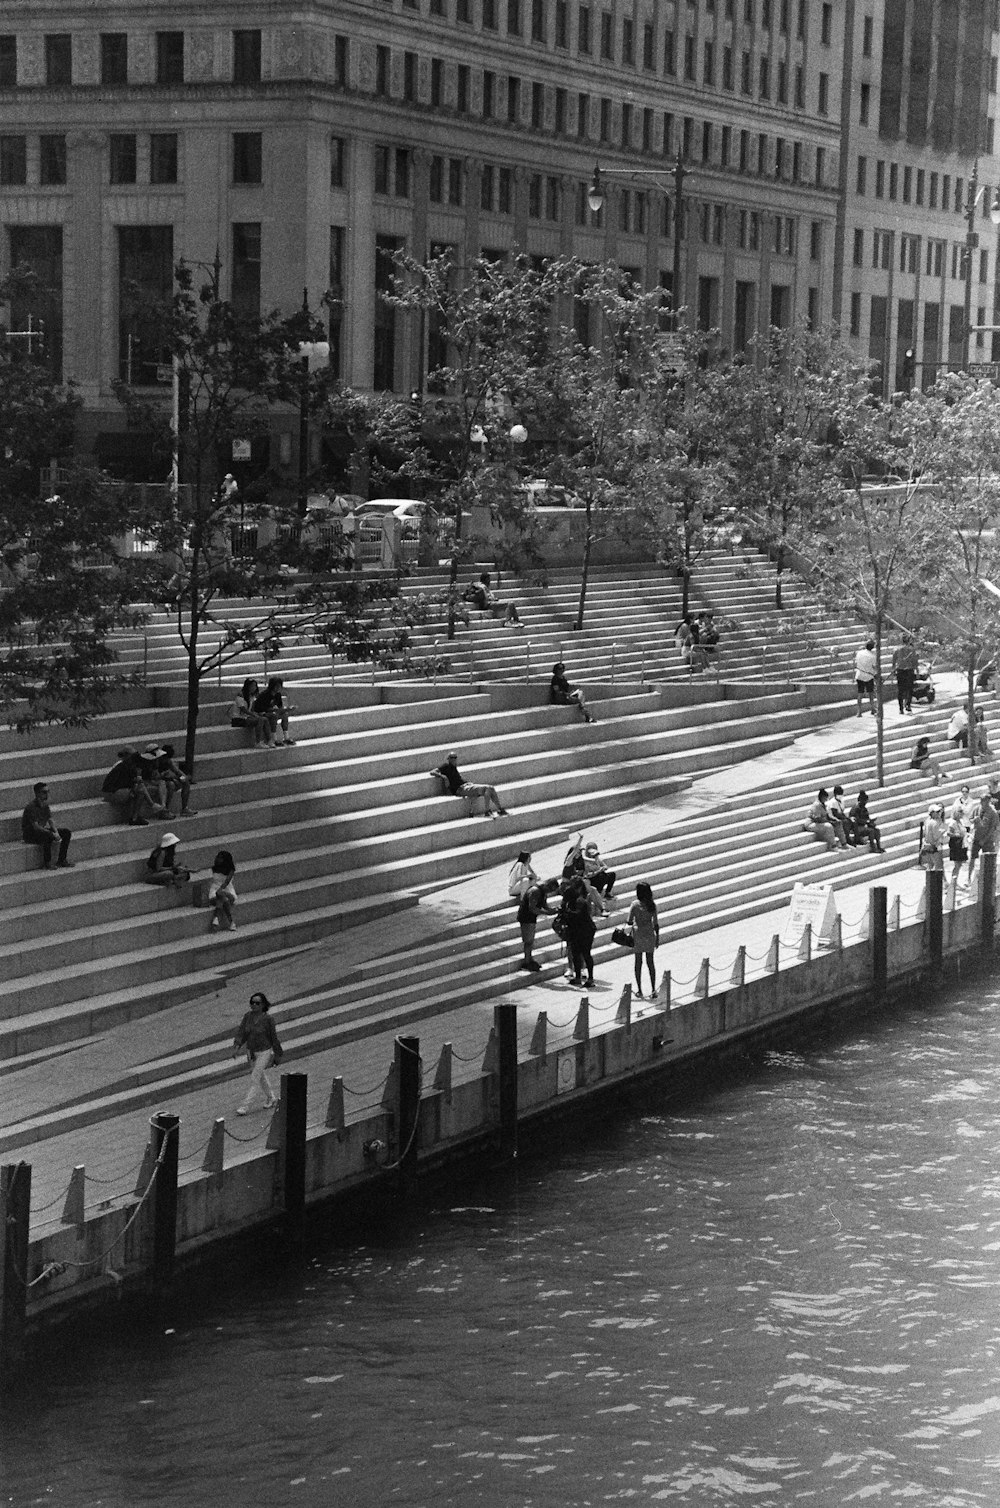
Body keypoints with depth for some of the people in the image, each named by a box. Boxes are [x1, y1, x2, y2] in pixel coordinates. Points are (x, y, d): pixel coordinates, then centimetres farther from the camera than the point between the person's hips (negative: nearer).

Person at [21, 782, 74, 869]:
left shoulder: (45, 804, 5)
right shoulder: (31, 806, -22)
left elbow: (51, 821, 5)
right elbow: (36, 826, -27)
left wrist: (56, 832, -15)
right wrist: (53, 834, -29)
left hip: (43, 830, 9)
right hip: (30, 834, -9)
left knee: (67, 832, -2)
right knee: (48, 836, -37)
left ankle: (61, 861, -2)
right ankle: (47, 864, -25)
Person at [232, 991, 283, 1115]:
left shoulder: (267, 1019, -17)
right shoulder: (248, 1016, -5)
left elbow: (273, 1037, -8)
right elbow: (241, 1032, -5)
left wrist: (278, 1054, 0)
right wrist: (237, 1047, -20)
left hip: (264, 1052, -6)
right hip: (251, 1051, 6)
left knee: (254, 1078, -9)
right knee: (261, 1077, 22)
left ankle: (245, 1106, -7)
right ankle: (271, 1098, 43)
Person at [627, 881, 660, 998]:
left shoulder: (635, 904, -12)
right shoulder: (652, 905, -3)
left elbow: (629, 922, -11)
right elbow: (655, 922, 1)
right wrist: (657, 936, 11)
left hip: (638, 934, -2)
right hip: (650, 934, 2)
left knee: (638, 962, 7)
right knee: (650, 962, 10)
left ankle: (639, 990, 10)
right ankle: (653, 989, 5)